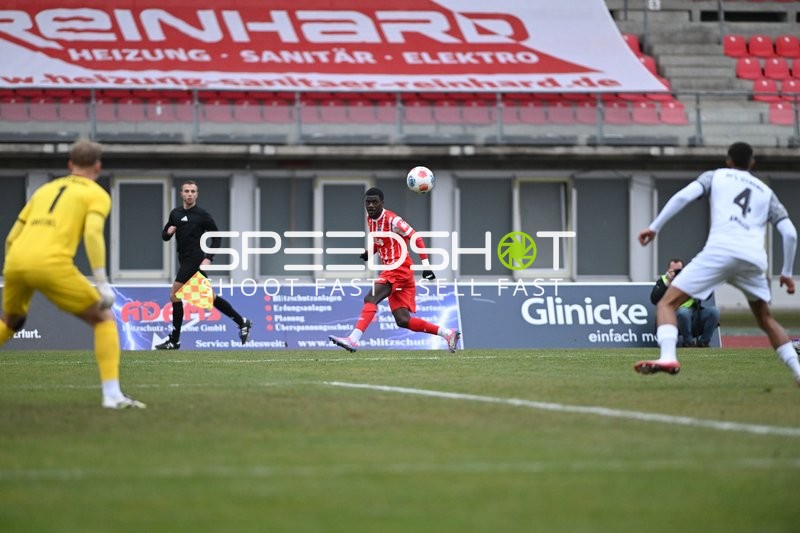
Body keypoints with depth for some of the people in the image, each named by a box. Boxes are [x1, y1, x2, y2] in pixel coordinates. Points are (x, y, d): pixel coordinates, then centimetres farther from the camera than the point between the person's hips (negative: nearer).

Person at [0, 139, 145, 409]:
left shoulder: (44, 190, 28)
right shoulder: (97, 195, 12)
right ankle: (112, 394, -3)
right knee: (104, 319, 9)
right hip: (51, 264, -5)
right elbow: (92, 232, -8)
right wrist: (102, 282, -11)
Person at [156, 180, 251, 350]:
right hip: (185, 261, 7)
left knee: (174, 295, -12)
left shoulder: (202, 214, -7)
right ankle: (242, 322, 19)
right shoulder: (175, 214, 11)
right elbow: (165, 236, 17)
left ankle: (174, 341, -7)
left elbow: (216, 237, -4)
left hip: (195, 260, -7)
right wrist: (168, 231, -7)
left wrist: (208, 258, -14)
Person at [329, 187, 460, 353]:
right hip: (390, 270, 9)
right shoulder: (370, 220, 13)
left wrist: (426, 265, -15)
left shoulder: (392, 220, -12)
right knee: (403, 320, 3)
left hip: (399, 269, -9)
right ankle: (448, 334, 11)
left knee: (370, 299, -23)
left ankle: (353, 340, -33)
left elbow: (416, 239, -10)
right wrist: (369, 252, 7)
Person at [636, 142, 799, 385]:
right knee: (766, 319, 26)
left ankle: (668, 356, -30)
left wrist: (654, 227, 5)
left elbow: (683, 196, 3)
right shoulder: (766, 192, 28)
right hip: (755, 259, 4)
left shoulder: (716, 176, 21)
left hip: (721, 250, -4)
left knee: (667, 302, -3)